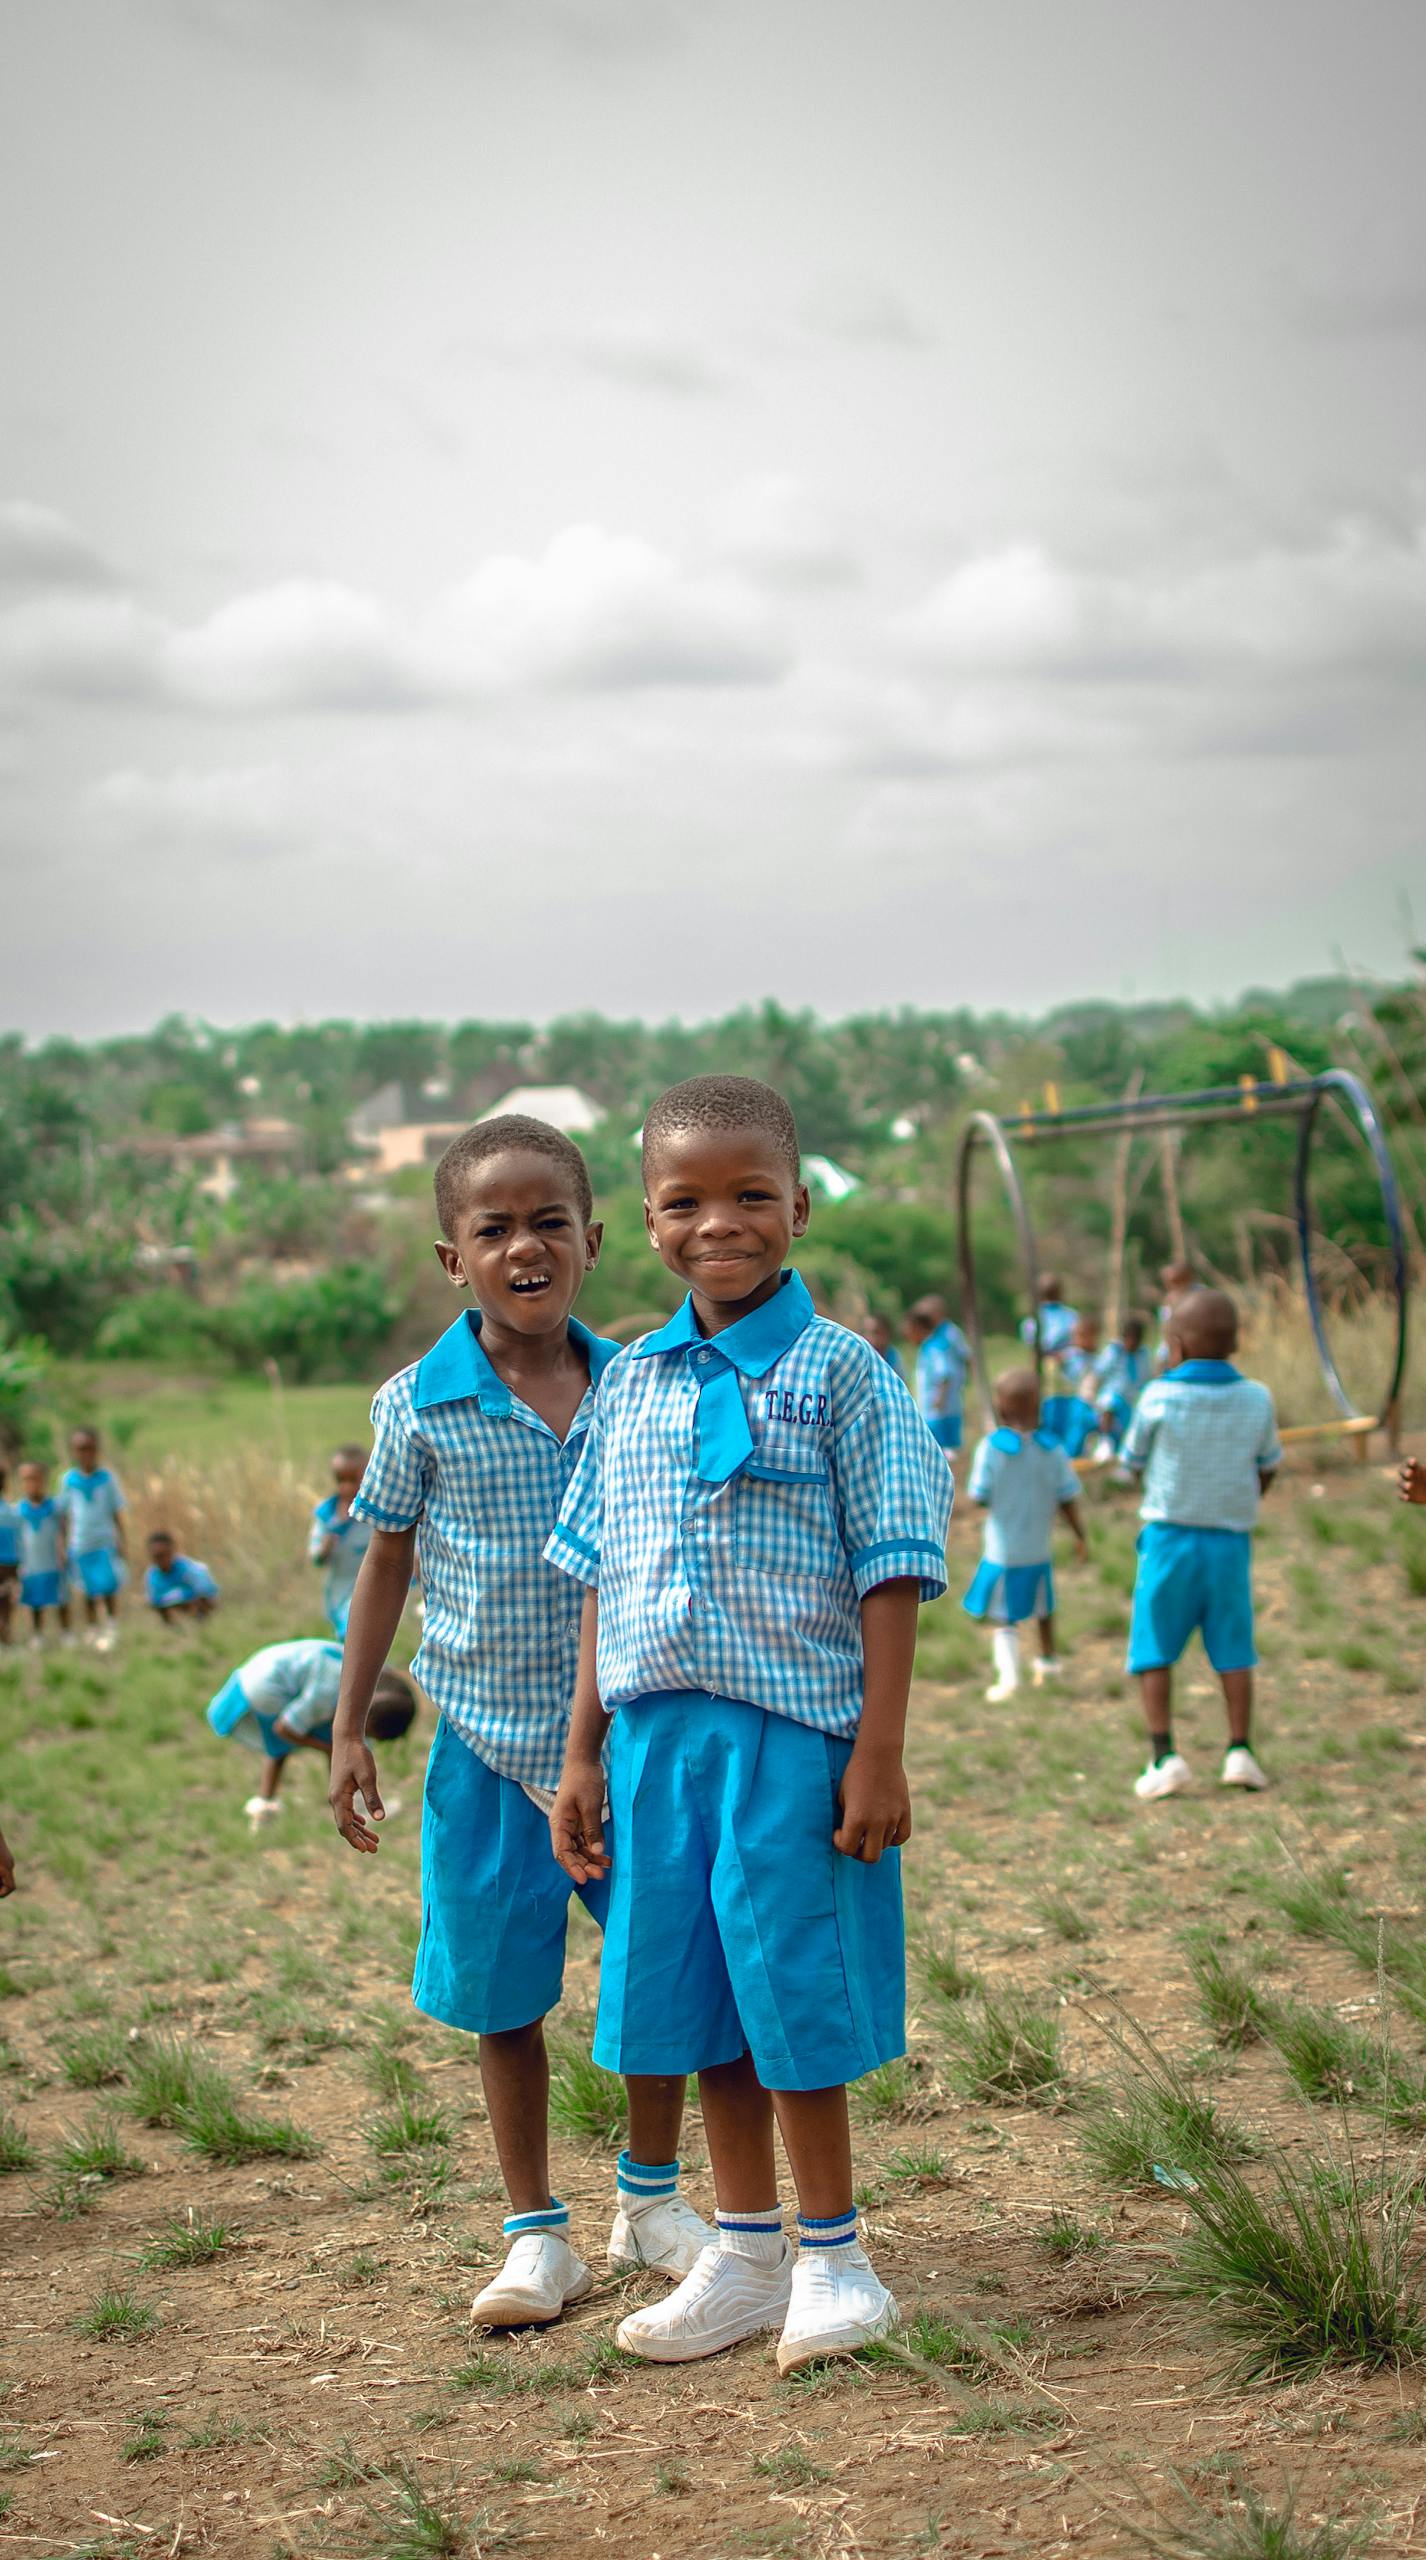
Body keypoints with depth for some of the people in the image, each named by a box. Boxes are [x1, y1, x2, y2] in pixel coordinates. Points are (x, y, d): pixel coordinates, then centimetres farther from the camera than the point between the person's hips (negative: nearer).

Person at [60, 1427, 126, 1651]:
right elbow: (65, 1515, 5)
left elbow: (117, 1512, 2)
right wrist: (65, 1545, 4)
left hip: (105, 1542, -1)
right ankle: (93, 1631, 23)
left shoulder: (107, 1477, -2)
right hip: (80, 1545, 1)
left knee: (109, 1586, -6)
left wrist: (120, 1540, -1)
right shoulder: (68, 1479, -1)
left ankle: (111, 1628, 10)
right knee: (88, 1592, 9)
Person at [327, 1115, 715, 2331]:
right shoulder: (422, 1406, -7)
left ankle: (652, 2198, 29)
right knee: (503, 1995, 6)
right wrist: (350, 1728, 3)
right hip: (489, 1750, -1)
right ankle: (537, 2236, 20)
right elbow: (388, 1561, 3)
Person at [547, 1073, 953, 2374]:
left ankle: (832, 2256, 18)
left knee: (794, 1989, 1)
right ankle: (747, 2259, 25)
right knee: (695, 1998, 11)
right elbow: (603, 1580, 14)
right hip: (658, 1734, 5)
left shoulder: (840, 1373, -5)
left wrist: (879, 1753, -12)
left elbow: (889, 1574, -7)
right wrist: (582, 1753, 12)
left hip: (793, 1730, -5)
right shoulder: (631, 1383, 9)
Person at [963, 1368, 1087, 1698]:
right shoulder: (1051, 1448, -6)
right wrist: (1080, 1536, 10)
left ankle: (1008, 1674, -16)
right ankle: (1047, 1659, 42)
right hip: (1039, 1550, 3)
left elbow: (980, 1498, -12)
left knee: (1004, 1619, 3)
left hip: (1002, 1550, -3)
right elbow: (1068, 1500, -2)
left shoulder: (991, 1447, -14)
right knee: (1043, 1609, 25)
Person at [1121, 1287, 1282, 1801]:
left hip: (1169, 1537, -3)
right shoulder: (1256, 1399, -2)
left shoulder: (1160, 1397, -11)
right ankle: (1240, 1750, 8)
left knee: (1154, 1650, 4)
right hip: (1232, 1538, 3)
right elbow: (1268, 1468, 10)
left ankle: (1165, 1755, -4)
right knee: (1233, 1650, 12)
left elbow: (1133, 1463, 3)